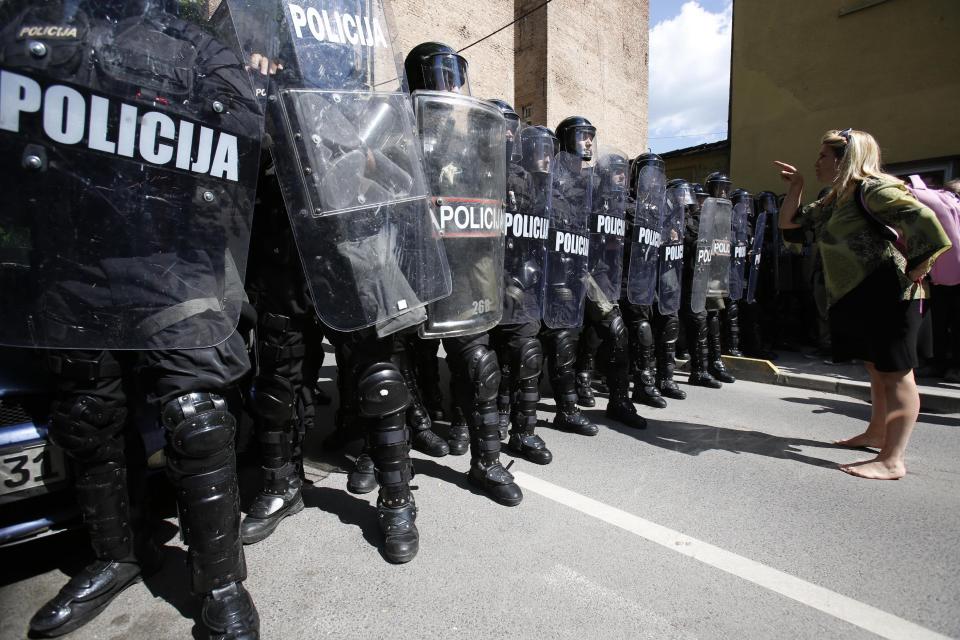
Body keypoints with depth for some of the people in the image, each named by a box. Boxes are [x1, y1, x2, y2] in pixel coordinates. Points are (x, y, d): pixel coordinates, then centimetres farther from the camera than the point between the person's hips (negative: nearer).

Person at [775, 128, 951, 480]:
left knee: (896, 375, -4)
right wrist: (796, 185, 10)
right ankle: (877, 433, 36)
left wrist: (911, 273, -19)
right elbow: (789, 221, 21)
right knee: (877, 370, 20)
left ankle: (892, 460, 1)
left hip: (886, 295, -10)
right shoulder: (835, 199, 15)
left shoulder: (873, 188, -13)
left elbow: (925, 221, -25)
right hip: (858, 298, 10)